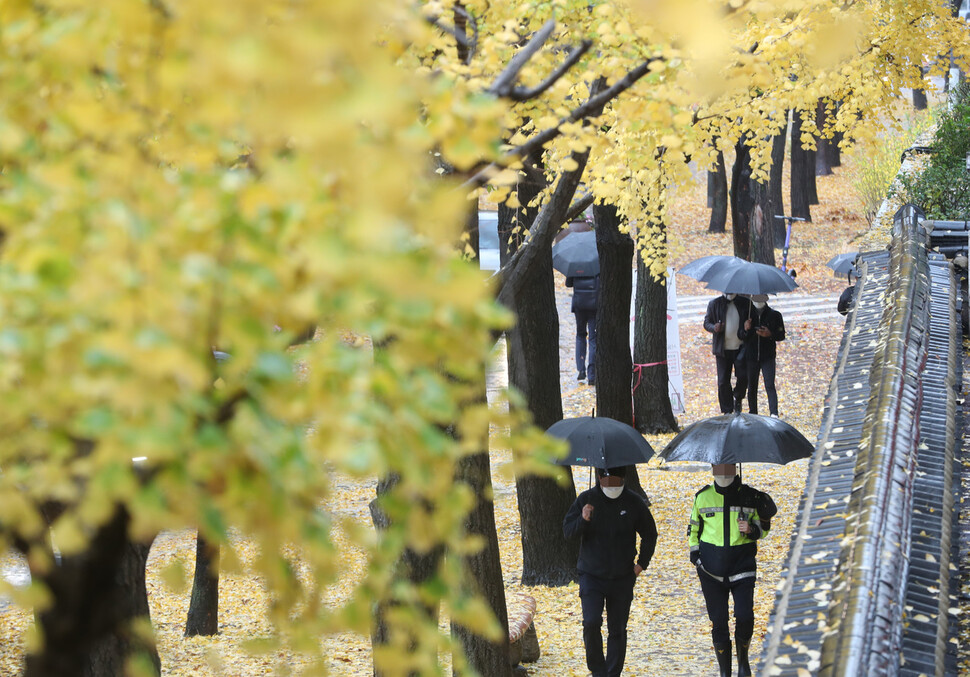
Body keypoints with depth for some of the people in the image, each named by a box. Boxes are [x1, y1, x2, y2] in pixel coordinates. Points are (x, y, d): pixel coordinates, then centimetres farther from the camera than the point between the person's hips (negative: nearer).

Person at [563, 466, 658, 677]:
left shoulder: (634, 503, -1)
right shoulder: (586, 499, -4)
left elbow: (649, 534, 13)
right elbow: (567, 531, -4)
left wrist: (642, 563, 5)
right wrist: (582, 520, -24)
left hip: (622, 578, 1)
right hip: (591, 575, -1)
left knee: (617, 630, 6)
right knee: (591, 623, -17)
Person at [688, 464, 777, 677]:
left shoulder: (749, 496, 1)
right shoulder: (702, 497, 5)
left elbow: (763, 529, 10)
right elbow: (693, 528, 17)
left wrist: (751, 530, -12)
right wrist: (694, 553, 3)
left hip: (742, 562, -1)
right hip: (712, 567, 1)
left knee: (745, 616, -14)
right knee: (718, 621, 1)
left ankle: (743, 659, 13)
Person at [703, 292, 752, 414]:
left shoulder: (745, 303, 5)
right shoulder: (714, 304, 5)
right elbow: (706, 322, 8)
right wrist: (714, 328, -15)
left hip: (741, 348, 0)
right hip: (723, 349, 0)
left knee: (743, 377, -8)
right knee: (723, 381, 0)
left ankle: (737, 399, 24)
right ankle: (727, 411, 10)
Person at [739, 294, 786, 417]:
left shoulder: (774, 315, 0)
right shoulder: (747, 314, 4)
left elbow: (781, 335, 4)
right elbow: (741, 337, 4)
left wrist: (770, 334, -16)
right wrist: (745, 330, -18)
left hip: (768, 357, -2)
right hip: (750, 357, 2)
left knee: (770, 385, -13)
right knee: (752, 387, 7)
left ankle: (774, 413, -21)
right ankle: (753, 414, 16)